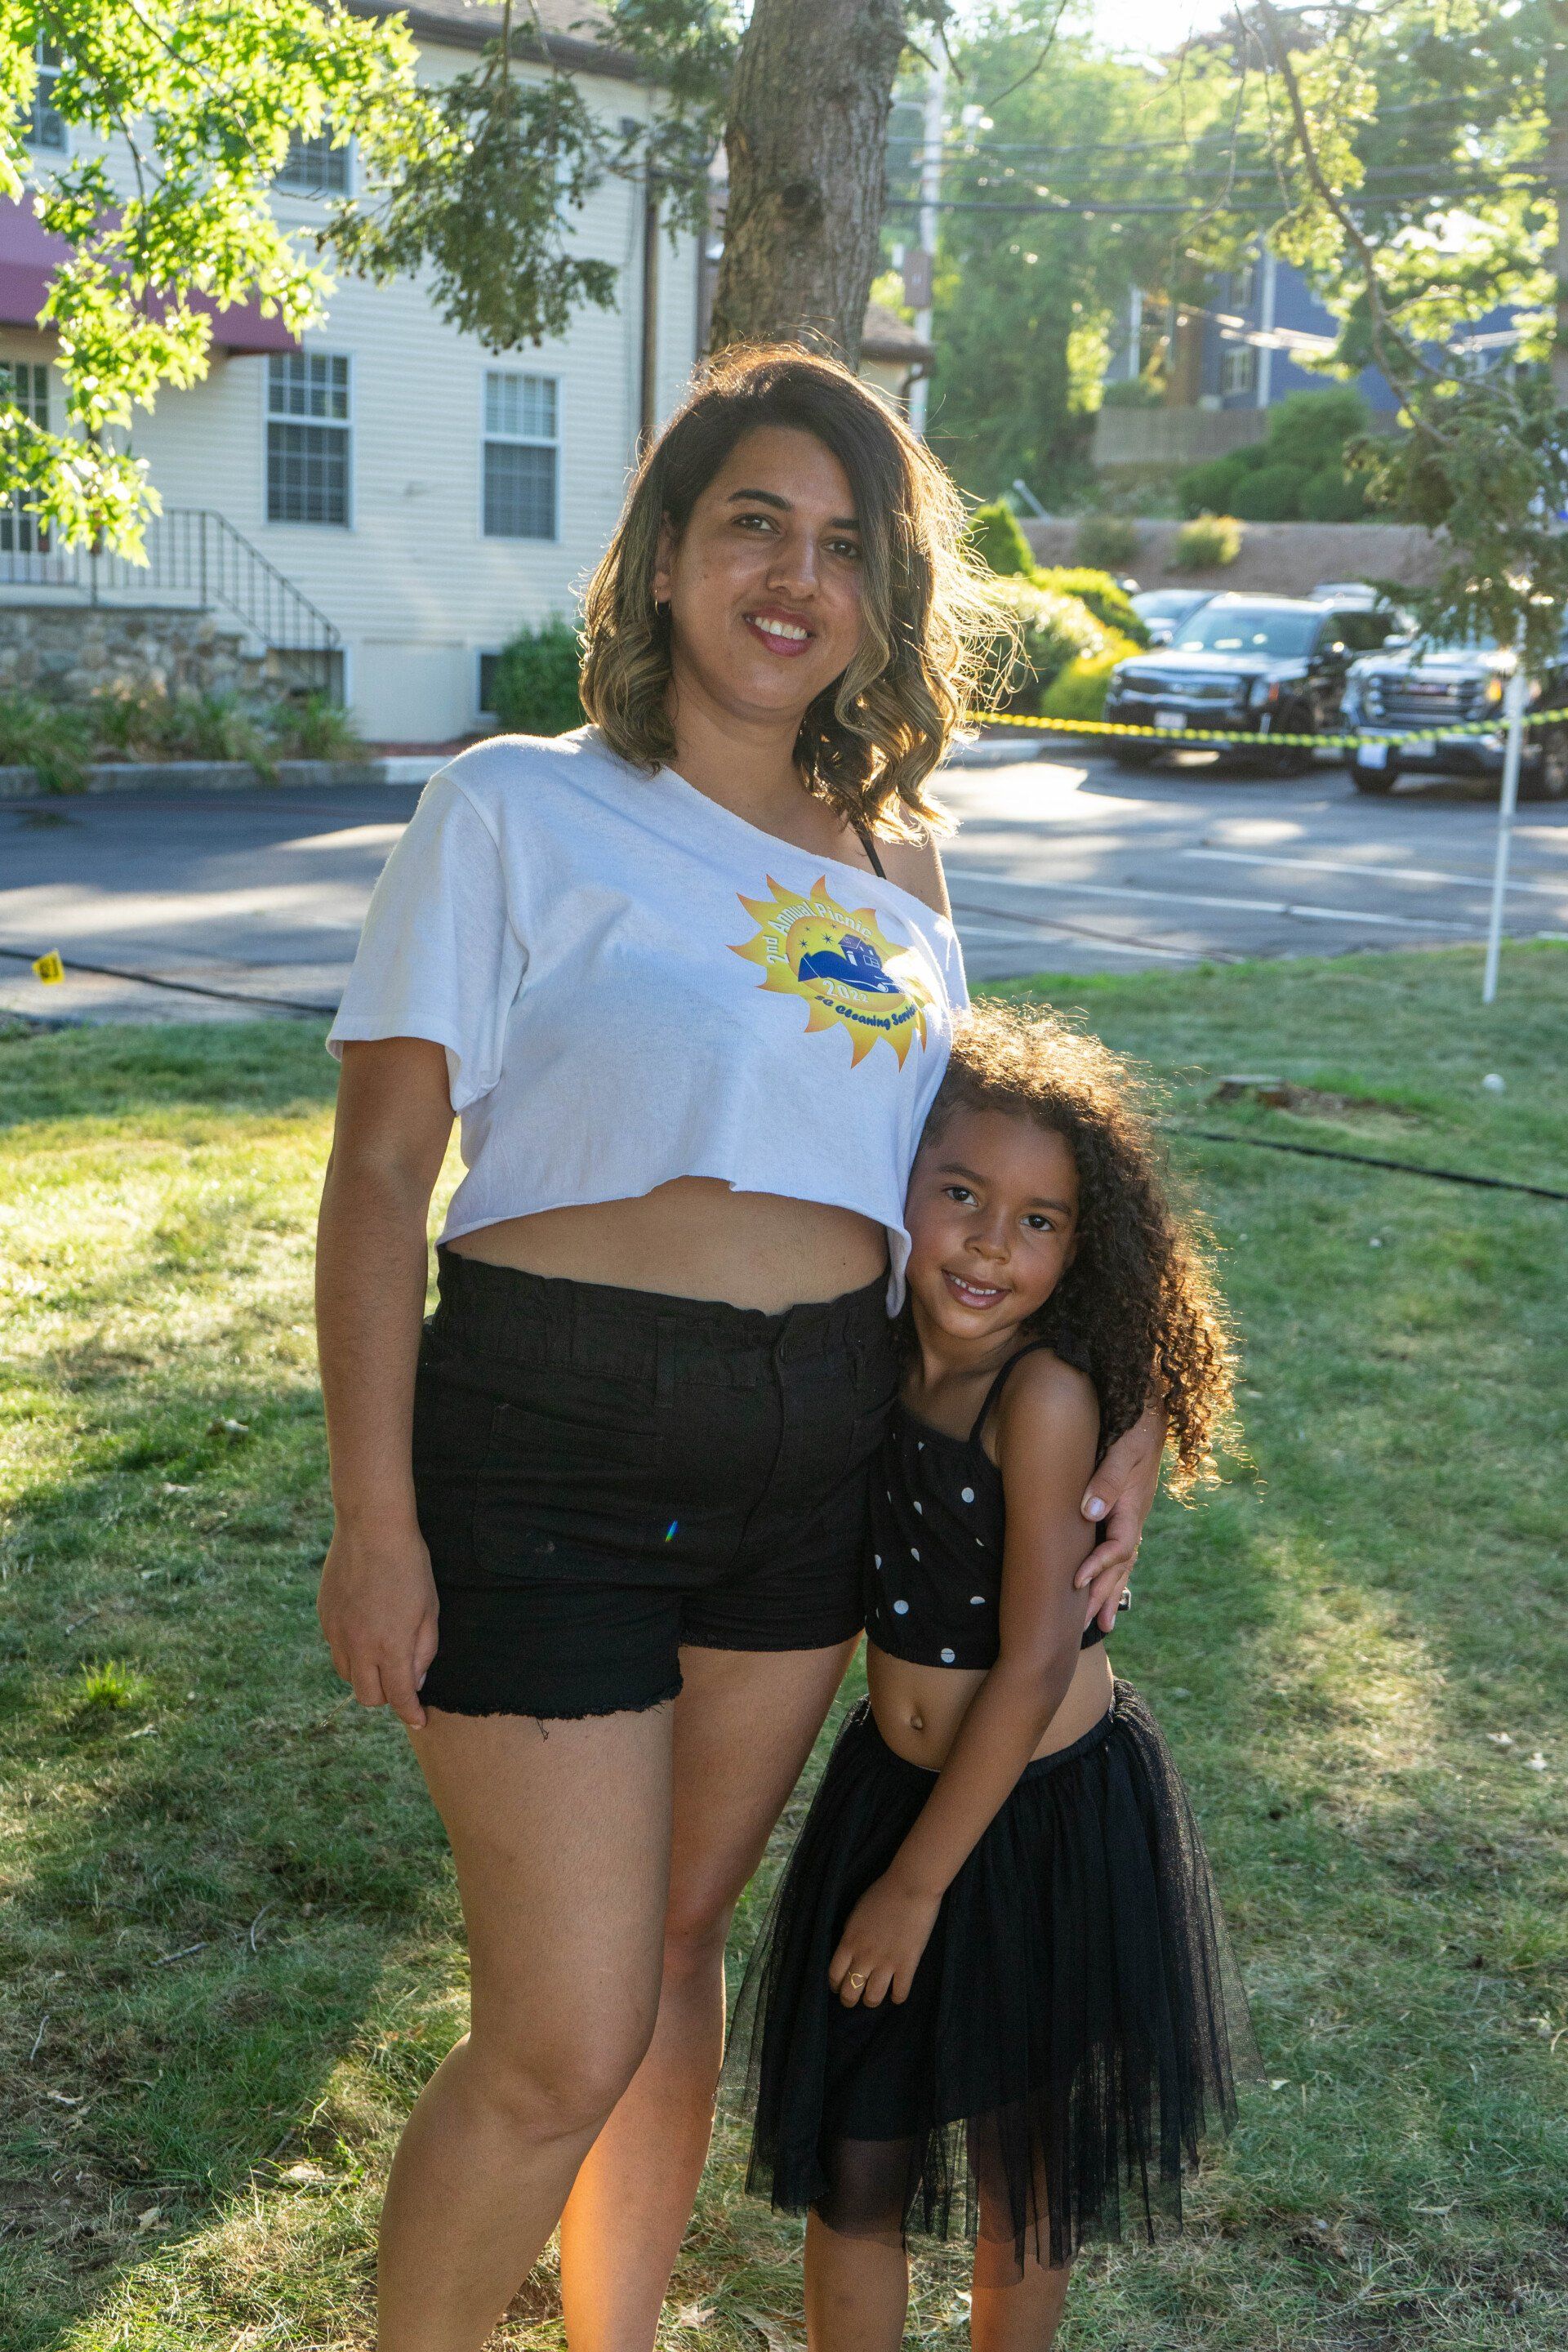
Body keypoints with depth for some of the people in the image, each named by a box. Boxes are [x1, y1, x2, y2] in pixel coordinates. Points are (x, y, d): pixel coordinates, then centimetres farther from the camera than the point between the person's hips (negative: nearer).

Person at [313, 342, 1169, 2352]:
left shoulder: (892, 860, 11)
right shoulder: (520, 811, -4)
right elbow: (380, 1166, -7)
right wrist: (374, 1519, -13)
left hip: (813, 1451, 5)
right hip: (549, 1445, -5)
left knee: (678, 1949, 18)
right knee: (563, 2045, -2)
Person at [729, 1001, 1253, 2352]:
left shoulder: (1047, 1395, -23)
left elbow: (1034, 1666, -21)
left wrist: (919, 1883, -15)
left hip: (1042, 1820, -5)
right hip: (891, 1786, 5)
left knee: (1024, 2181, 16)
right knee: (851, 2160, 15)